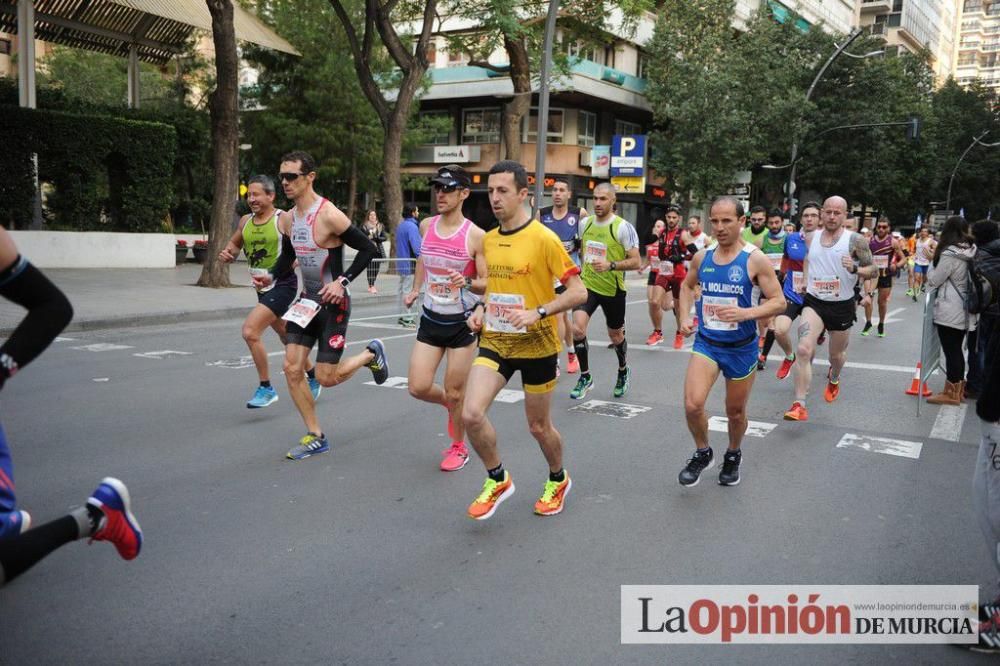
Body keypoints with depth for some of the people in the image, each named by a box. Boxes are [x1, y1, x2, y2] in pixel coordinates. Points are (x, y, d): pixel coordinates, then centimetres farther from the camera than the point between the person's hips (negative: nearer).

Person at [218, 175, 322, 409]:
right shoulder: (246, 221, 7)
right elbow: (234, 243, 22)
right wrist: (227, 253, 1)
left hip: (282, 285, -8)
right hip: (262, 287, 8)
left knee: (250, 331, -19)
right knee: (287, 337, 20)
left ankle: (266, 388, -5)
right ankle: (313, 378, 42)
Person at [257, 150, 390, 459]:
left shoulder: (329, 215, -19)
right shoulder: (287, 219, 4)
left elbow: (367, 249, -15)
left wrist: (342, 281, -23)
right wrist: (271, 276, 1)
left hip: (333, 303, -7)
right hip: (307, 300, 7)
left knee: (326, 377, -5)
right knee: (292, 369, -1)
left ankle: (371, 354, 25)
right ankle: (315, 437, 13)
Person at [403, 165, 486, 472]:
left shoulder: (475, 236, -15)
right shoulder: (426, 226, 1)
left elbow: (487, 284, -12)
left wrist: (467, 282, -31)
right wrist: (415, 289, 21)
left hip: (462, 322, -4)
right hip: (431, 319, 5)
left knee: (455, 393, 3)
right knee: (418, 387, -1)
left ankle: (459, 446, 28)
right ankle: (449, 404, 33)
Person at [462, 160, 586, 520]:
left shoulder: (544, 239, -15)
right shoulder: (488, 240, 4)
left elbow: (578, 292, -15)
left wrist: (538, 312, -27)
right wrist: (481, 309, 1)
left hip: (536, 345, -4)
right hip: (495, 341, 5)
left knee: (539, 426, 10)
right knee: (471, 414, -14)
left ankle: (558, 480, 41)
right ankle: (497, 480, 11)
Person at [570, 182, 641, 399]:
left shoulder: (623, 227, -13)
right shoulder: (585, 223, 2)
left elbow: (636, 261, -14)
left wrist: (610, 265, -28)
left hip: (613, 289, -3)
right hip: (587, 285, 3)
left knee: (615, 336, 14)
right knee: (577, 328, -18)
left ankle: (623, 371, 44)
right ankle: (585, 377, -1)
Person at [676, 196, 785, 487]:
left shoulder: (755, 260, -12)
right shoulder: (702, 257, 0)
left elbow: (779, 301, -11)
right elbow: (687, 286, 20)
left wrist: (744, 313, -28)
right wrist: (685, 317, 5)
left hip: (741, 347, -2)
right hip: (706, 343, 2)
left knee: (735, 411, 14)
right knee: (692, 405, -17)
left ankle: (733, 455, 43)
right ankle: (703, 453, 11)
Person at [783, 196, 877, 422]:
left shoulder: (855, 240, -8)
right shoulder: (810, 238, 2)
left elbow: (873, 270, -7)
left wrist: (855, 269, -25)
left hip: (842, 306, -1)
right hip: (814, 303, 1)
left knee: (837, 355, 18)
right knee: (804, 349, -21)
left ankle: (833, 379, 55)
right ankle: (799, 405, -21)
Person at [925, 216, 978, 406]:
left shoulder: (949, 254, -19)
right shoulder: (971, 252, 5)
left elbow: (933, 281, -10)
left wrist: (933, 260, 1)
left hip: (949, 311, -8)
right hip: (964, 310, 8)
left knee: (951, 351, 0)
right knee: (957, 350, 17)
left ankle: (951, 393, 9)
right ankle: (958, 389, 26)